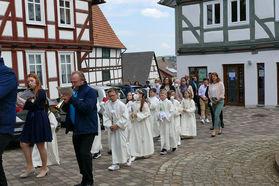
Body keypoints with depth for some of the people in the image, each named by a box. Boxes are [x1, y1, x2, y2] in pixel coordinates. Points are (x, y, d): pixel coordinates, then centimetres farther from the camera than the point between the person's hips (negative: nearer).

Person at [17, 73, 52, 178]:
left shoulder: (41, 92, -7)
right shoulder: (30, 93, 14)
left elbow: (33, 105, -17)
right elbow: (27, 106, 13)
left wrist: (20, 99, -13)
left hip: (40, 120, -8)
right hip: (31, 119, 8)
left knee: (40, 145, 0)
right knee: (24, 143, 5)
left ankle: (44, 168, 15)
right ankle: (30, 167, 16)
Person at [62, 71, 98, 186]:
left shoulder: (90, 91, -7)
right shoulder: (73, 91, 14)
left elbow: (87, 108, -22)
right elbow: (66, 109, 16)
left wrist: (72, 99, -21)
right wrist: (65, 102, -7)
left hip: (87, 129, -8)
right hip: (76, 129, 8)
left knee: (85, 154, -13)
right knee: (79, 155, 11)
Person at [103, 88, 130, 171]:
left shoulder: (121, 105, -10)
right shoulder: (107, 106, 3)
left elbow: (125, 117, -12)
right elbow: (106, 117, 5)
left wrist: (117, 125, -16)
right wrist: (109, 125, -9)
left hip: (121, 128, -4)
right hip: (112, 128, 4)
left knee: (122, 144, 0)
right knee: (114, 145, 4)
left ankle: (127, 158, 27)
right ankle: (116, 163, 12)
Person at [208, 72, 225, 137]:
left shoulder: (220, 83, -6)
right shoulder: (211, 84, 9)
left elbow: (222, 93, -8)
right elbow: (209, 93, 10)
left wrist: (218, 100, -14)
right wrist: (212, 100, -4)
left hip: (220, 101, -6)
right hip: (213, 101, 6)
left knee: (216, 115, -16)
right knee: (216, 115, 10)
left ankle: (214, 130, -19)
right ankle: (220, 128, 27)